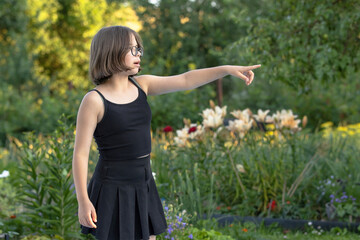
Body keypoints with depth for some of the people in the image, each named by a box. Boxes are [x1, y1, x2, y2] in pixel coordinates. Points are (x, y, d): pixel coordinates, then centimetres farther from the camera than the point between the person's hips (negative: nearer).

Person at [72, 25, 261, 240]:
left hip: (143, 187, 7)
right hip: (113, 189, -7)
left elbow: (185, 80, -1)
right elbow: (81, 153, -13)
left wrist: (228, 69, -11)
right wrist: (83, 201, -16)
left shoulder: (141, 85, 3)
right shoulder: (94, 100, -14)